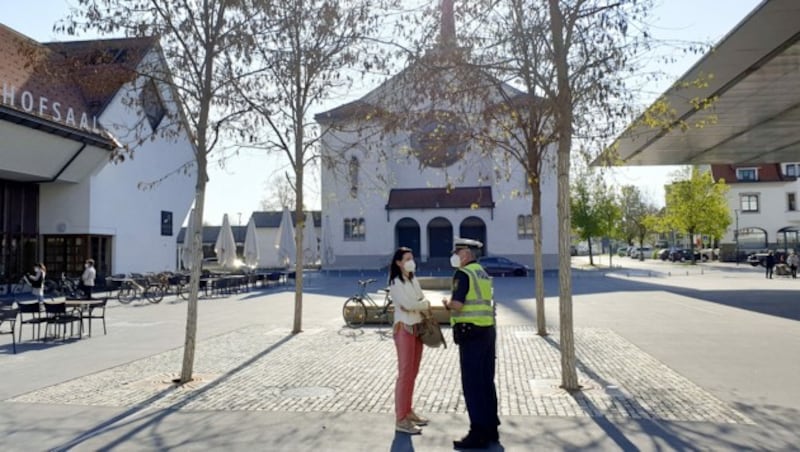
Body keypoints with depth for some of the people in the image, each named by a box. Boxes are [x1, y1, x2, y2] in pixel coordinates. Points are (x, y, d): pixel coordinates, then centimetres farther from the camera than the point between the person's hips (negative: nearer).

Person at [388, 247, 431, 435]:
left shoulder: (414, 281, 13)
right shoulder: (395, 283, -11)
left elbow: (423, 301, 11)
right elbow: (408, 305, -20)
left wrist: (418, 306, -10)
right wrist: (425, 305, -4)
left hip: (417, 328, 8)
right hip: (404, 329, -8)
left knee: (413, 373, 13)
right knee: (405, 373, -6)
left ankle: (408, 411, 24)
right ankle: (400, 419, 0)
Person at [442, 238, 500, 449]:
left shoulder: (463, 274, -12)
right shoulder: (483, 273, 16)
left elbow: (457, 305, -20)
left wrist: (446, 303, 1)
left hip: (471, 333, -9)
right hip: (488, 330, 9)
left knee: (472, 384, -3)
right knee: (487, 382, 14)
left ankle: (479, 434, 2)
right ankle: (491, 429, 21)